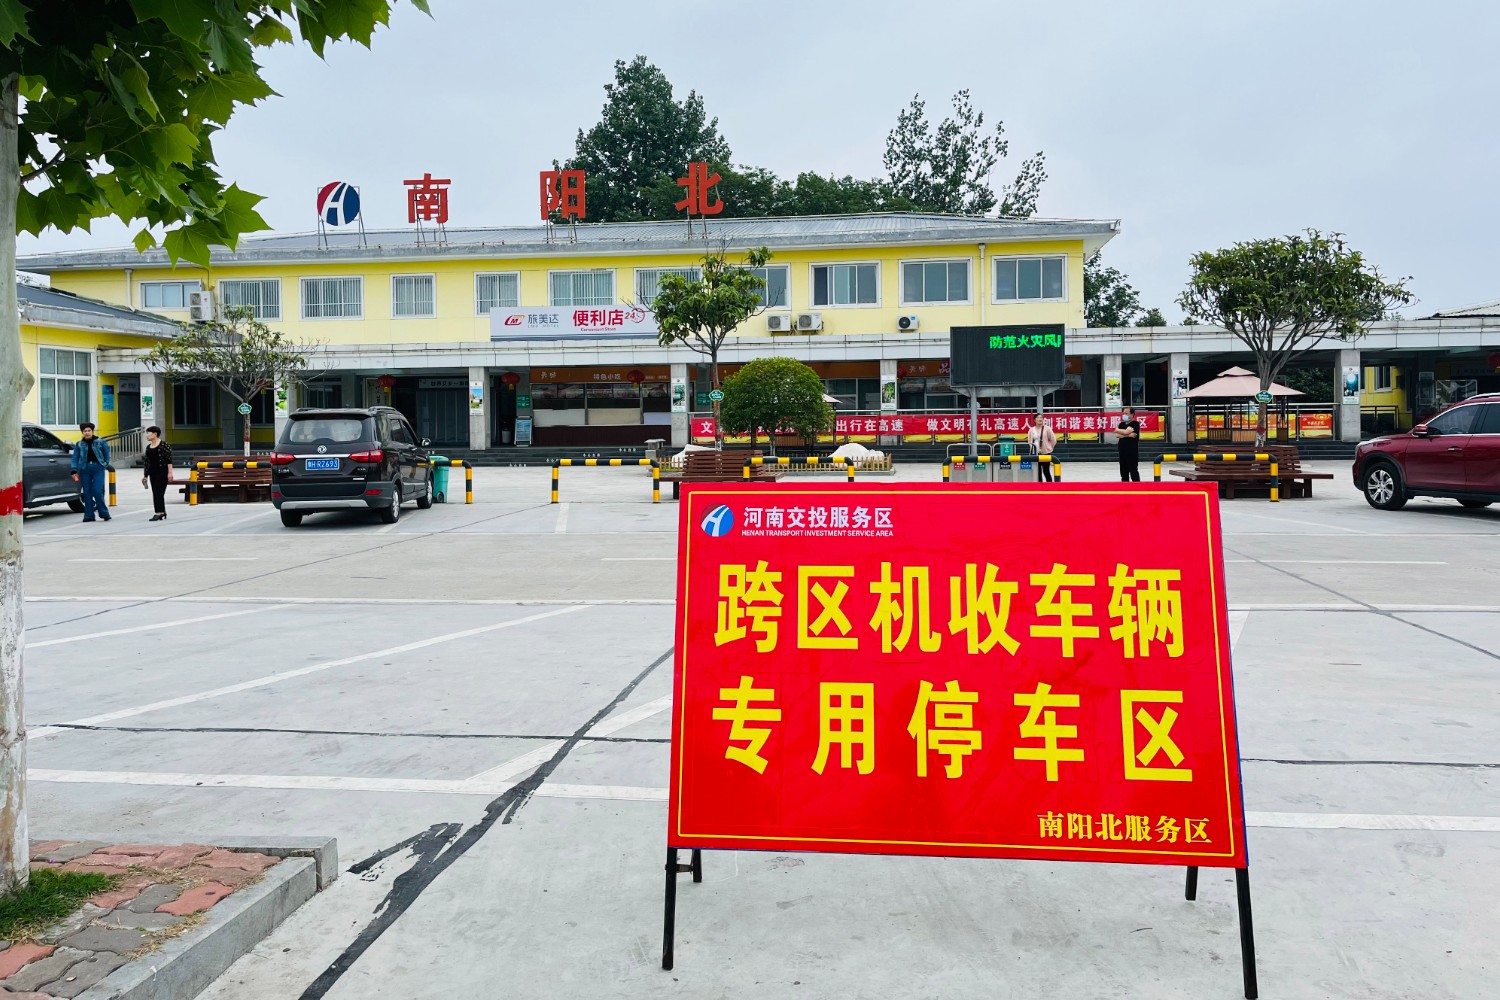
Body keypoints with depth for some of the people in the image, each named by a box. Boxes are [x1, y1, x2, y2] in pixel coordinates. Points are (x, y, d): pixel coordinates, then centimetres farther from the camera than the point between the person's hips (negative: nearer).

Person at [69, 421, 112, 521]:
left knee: (98, 491, -10)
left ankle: (104, 513, 2)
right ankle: (89, 515, 9)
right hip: (85, 469, 2)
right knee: (87, 493, 3)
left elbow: (107, 452, 14)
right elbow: (75, 458, 6)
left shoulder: (100, 442, 3)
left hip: (98, 469, -2)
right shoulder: (79, 445, 7)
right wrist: (74, 471, -3)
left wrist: (106, 464, 7)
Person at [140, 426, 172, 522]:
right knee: (155, 493, 6)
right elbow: (147, 462, 17)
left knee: (159, 492, -12)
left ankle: (159, 513, -13)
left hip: (162, 472, -7)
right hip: (153, 473, 7)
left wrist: (170, 472, -17)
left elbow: (169, 459, -12)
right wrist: (145, 475, 16)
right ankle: (162, 512, 13)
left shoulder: (163, 444, -8)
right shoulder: (148, 447, 13)